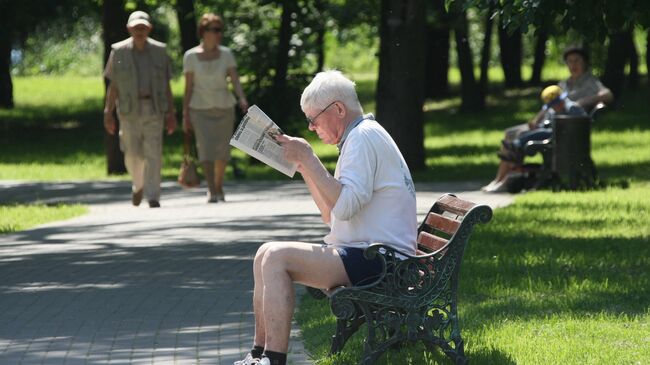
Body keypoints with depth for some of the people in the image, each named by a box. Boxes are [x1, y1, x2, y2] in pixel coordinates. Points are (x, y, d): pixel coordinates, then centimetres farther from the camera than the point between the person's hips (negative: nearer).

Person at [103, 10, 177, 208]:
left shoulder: (159, 51, 4)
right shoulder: (119, 52, 2)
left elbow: (166, 85, 7)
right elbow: (113, 86, 3)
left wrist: (171, 113, 1)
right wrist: (108, 113, -3)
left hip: (154, 109, 0)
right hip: (129, 110, 0)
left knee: (154, 154, -10)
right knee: (133, 155, 1)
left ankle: (153, 197, -9)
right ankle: (138, 185, 31)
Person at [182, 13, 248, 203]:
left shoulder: (226, 54, 1)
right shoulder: (191, 56, -3)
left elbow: (235, 80, -9)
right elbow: (188, 87, -1)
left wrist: (243, 99, -27)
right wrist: (185, 115, -4)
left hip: (224, 107, 2)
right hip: (200, 109, -2)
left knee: (222, 151, 7)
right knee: (206, 149, -16)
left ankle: (218, 187, 28)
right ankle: (212, 191, -21)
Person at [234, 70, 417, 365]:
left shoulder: (364, 136, -12)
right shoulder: (360, 137, 21)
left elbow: (344, 206, -24)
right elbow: (331, 215, 22)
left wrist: (308, 158, -18)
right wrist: (304, 166, 15)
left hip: (379, 260, -11)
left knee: (277, 258, -21)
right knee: (266, 254, 8)